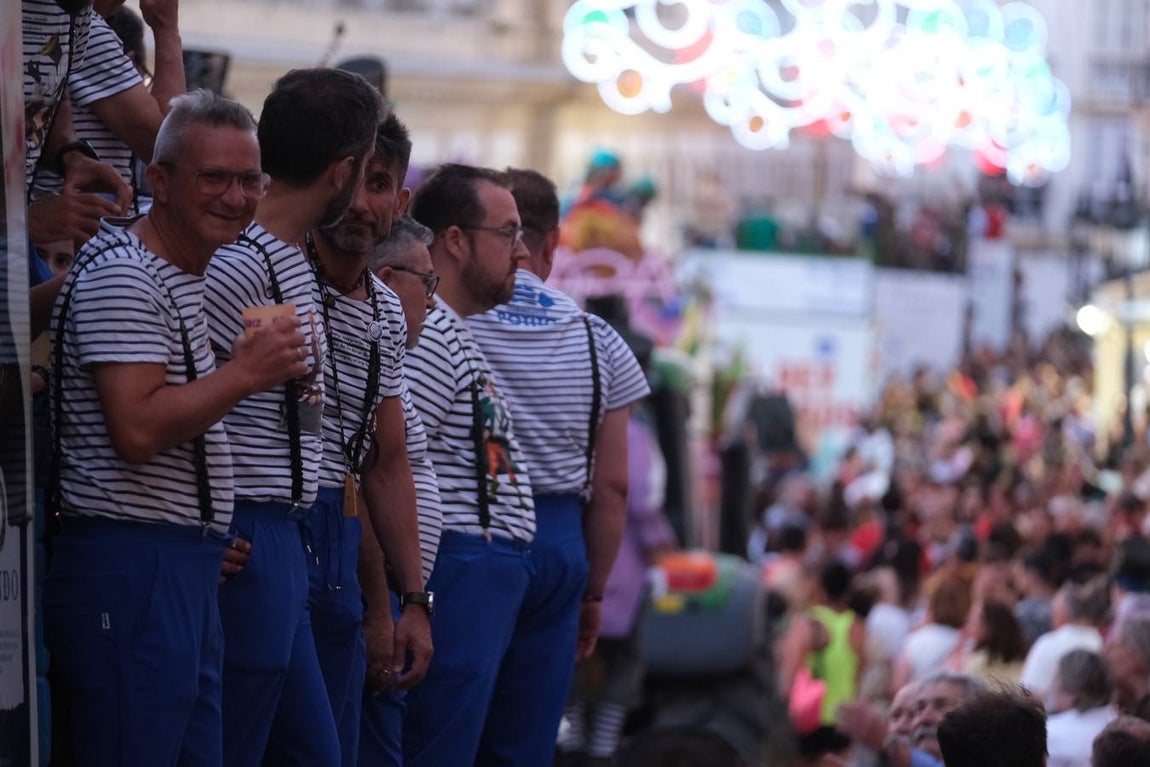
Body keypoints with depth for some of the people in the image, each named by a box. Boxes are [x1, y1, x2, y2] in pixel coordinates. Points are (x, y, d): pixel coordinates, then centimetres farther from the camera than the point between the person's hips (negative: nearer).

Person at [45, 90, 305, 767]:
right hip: (131, 565, -10)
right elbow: (138, 428, -22)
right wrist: (246, 373, -16)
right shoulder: (123, 277, -13)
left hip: (185, 569, 10)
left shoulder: (192, 275, 19)